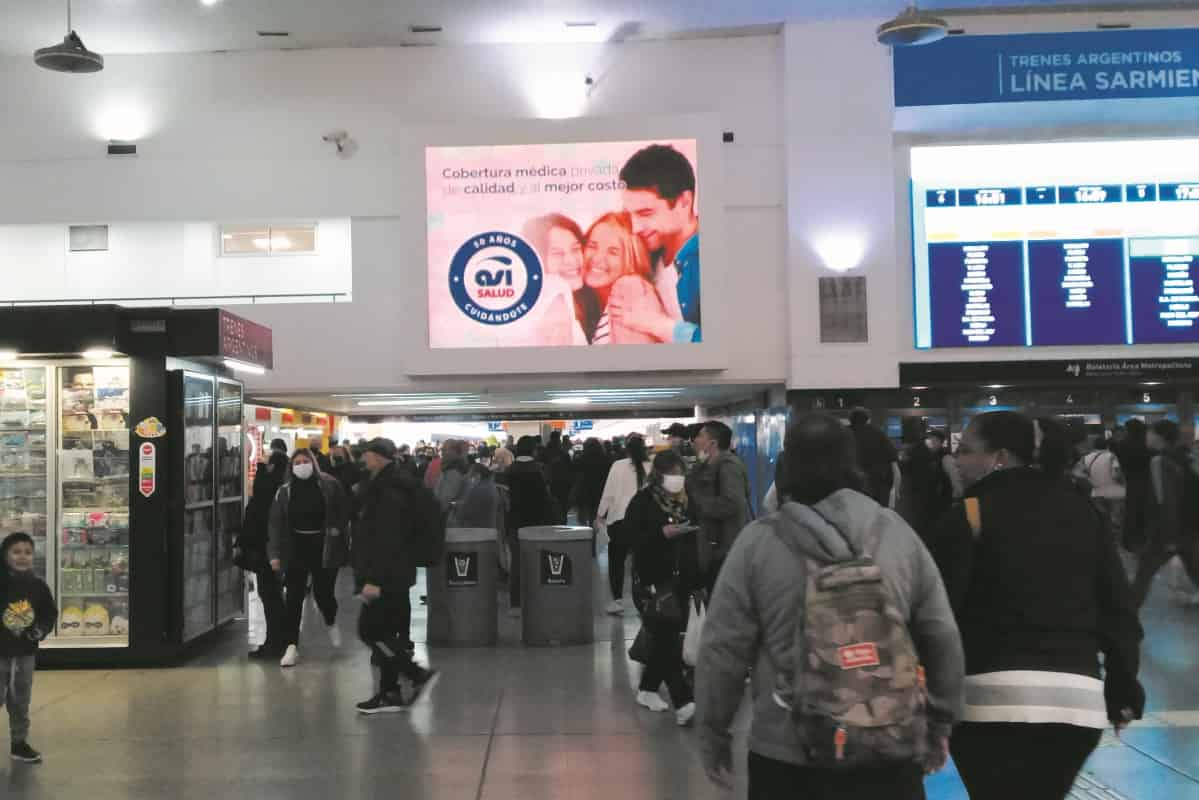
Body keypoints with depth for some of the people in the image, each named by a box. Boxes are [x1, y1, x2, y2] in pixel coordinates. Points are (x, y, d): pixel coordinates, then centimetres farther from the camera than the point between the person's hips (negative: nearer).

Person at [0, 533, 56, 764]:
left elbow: (50, 613, 10)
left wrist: (40, 630, -6)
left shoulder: (38, 586, 0)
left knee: (21, 701, 13)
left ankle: (19, 743, 23)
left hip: (25, 652, 4)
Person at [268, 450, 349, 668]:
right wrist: (275, 554, -7)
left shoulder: (329, 485, -5)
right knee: (294, 597, -1)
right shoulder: (285, 491, 0)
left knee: (322, 592, 5)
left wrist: (336, 531, -7)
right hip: (296, 547, 1)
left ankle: (331, 622, 39)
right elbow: (276, 523, -2)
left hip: (324, 547, -1)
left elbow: (343, 512, 4)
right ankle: (291, 646, 4)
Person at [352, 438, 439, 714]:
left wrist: (374, 579, -26)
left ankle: (418, 674, -3)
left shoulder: (390, 491, -18)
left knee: (370, 631, -8)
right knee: (384, 633, 12)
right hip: (391, 575, 10)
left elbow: (386, 539, -25)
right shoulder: (382, 485, 15)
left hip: (388, 575, -10)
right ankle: (390, 693, 17)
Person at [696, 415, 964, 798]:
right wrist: (939, 724, 17)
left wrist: (713, 734, 7)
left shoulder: (758, 542, -8)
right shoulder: (898, 533, -1)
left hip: (787, 756, -1)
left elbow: (722, 650, -5)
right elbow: (942, 639, 5)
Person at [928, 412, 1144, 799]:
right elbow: (1119, 605, 13)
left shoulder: (968, 516, -3)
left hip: (993, 696, -5)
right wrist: (1123, 685, 18)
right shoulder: (1080, 508, 13)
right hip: (1078, 697, 6)